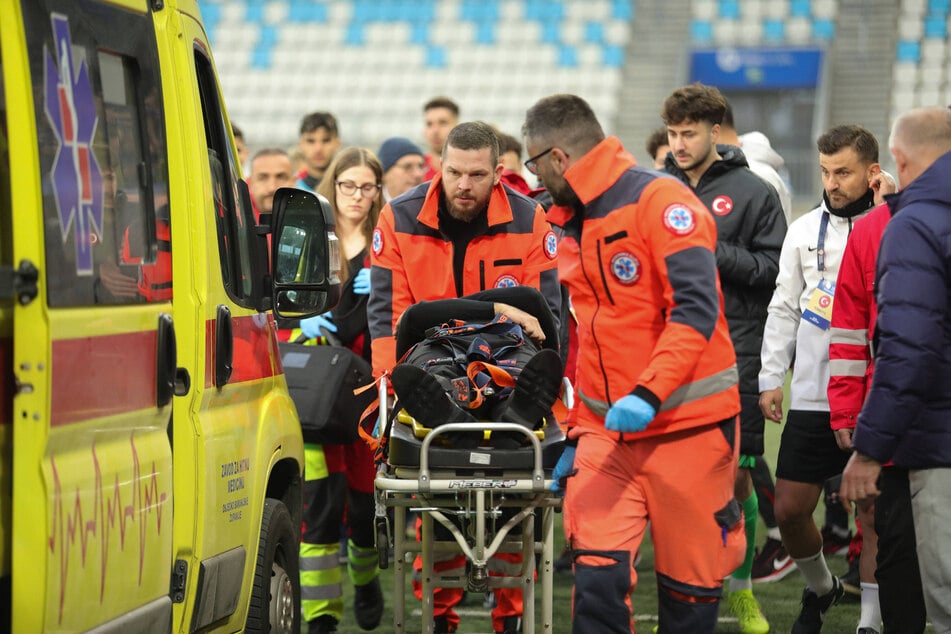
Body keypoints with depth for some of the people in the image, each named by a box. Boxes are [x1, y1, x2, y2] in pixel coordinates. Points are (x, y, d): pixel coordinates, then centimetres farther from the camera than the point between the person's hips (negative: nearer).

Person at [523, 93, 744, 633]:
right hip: (607, 435, 6)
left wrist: (649, 394, -30)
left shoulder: (660, 202, -12)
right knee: (597, 572, -8)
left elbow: (696, 310, -21)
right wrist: (576, 432, 19)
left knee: (690, 582, 5)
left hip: (687, 426, -6)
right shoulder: (571, 225, 14)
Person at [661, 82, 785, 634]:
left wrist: (711, 251, -13)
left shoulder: (752, 192, 1)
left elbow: (774, 269, -4)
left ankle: (741, 588, 18)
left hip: (735, 353, -2)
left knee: (737, 477, 2)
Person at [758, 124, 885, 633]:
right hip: (813, 395, 4)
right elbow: (784, 308, 13)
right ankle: (819, 587, 32)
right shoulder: (805, 230, 9)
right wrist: (771, 377, 9)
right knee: (789, 509, 5)